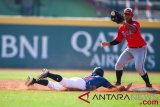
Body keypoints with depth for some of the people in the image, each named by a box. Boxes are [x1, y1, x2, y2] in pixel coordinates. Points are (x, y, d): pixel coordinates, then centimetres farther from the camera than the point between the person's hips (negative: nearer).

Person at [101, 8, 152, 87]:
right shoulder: (121, 27, 1)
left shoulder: (135, 23, -18)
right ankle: (118, 82, 13)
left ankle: (148, 84, -3)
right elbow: (118, 40, 7)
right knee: (118, 64, -3)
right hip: (130, 49, 6)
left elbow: (133, 29, -44)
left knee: (139, 67, -20)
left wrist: (125, 22, -61)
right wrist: (108, 43, -8)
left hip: (140, 49, -6)